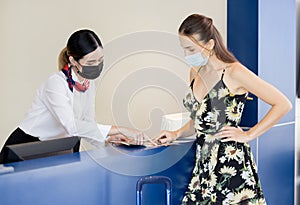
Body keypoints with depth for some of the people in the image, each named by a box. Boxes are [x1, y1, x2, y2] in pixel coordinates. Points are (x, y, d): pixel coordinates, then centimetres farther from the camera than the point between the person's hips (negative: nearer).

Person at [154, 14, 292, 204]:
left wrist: (248, 135, -10)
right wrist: (176, 134, 8)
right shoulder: (196, 73, 11)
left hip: (231, 162, -6)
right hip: (204, 163, 7)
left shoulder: (233, 72, -11)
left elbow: (283, 104, -11)